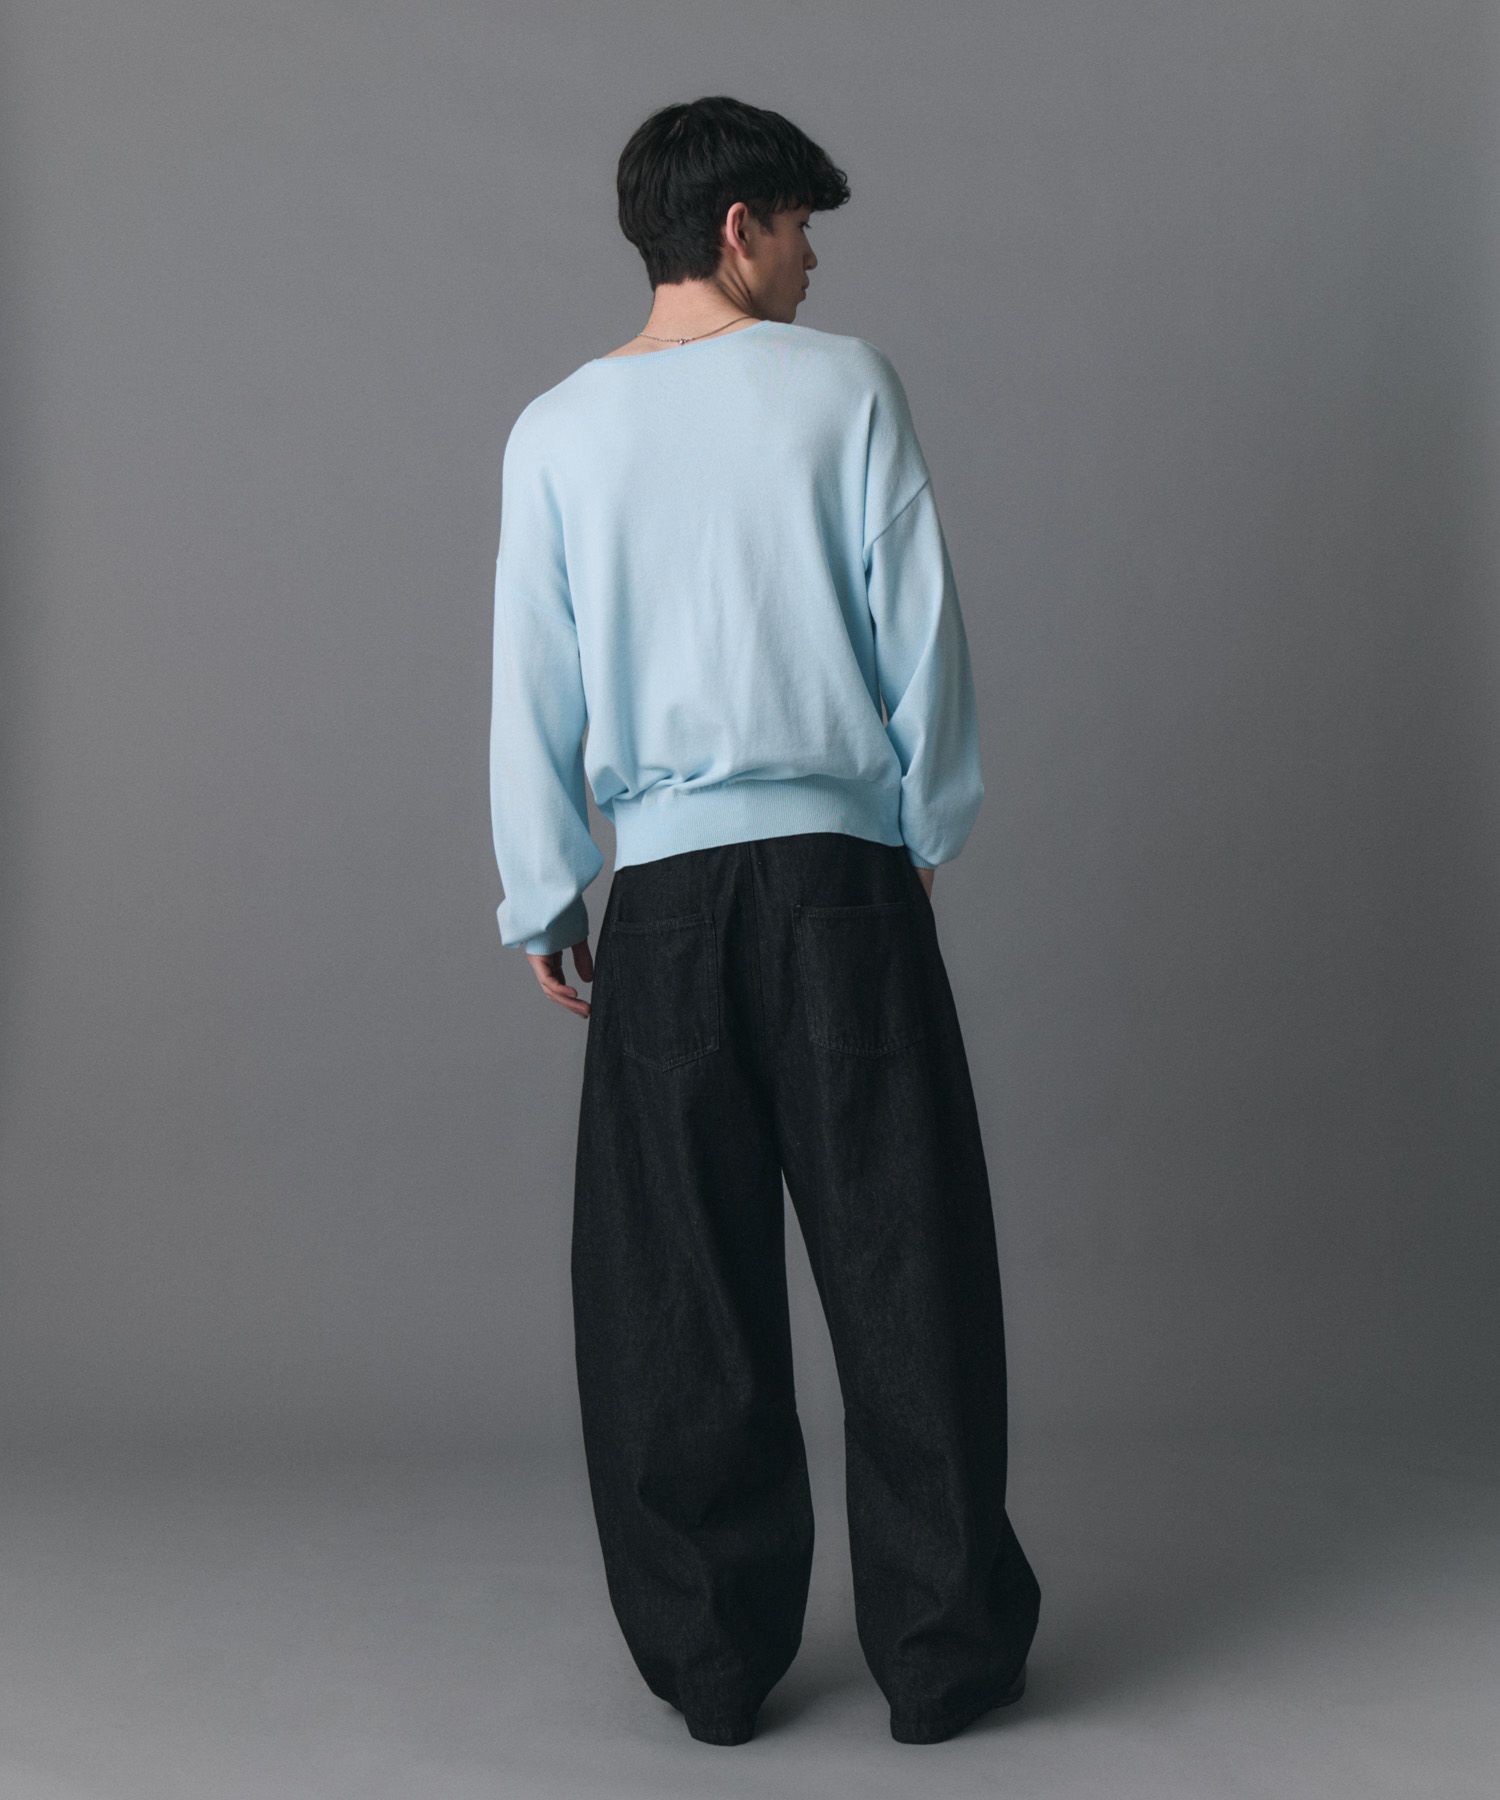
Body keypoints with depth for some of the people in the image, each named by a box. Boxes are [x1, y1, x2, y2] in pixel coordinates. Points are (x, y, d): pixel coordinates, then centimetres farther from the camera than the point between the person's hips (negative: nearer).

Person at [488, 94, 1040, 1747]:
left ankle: (712, 1660, 18)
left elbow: (532, 686, 5)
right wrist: (929, 828, 13)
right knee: (901, 1260, 6)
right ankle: (943, 1649, 14)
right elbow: (918, 624, 1)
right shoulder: (843, 383, 1)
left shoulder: (558, 429, 6)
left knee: (679, 1289, 8)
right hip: (843, 869, -1)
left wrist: (541, 899, 13)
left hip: (664, 888, 2)